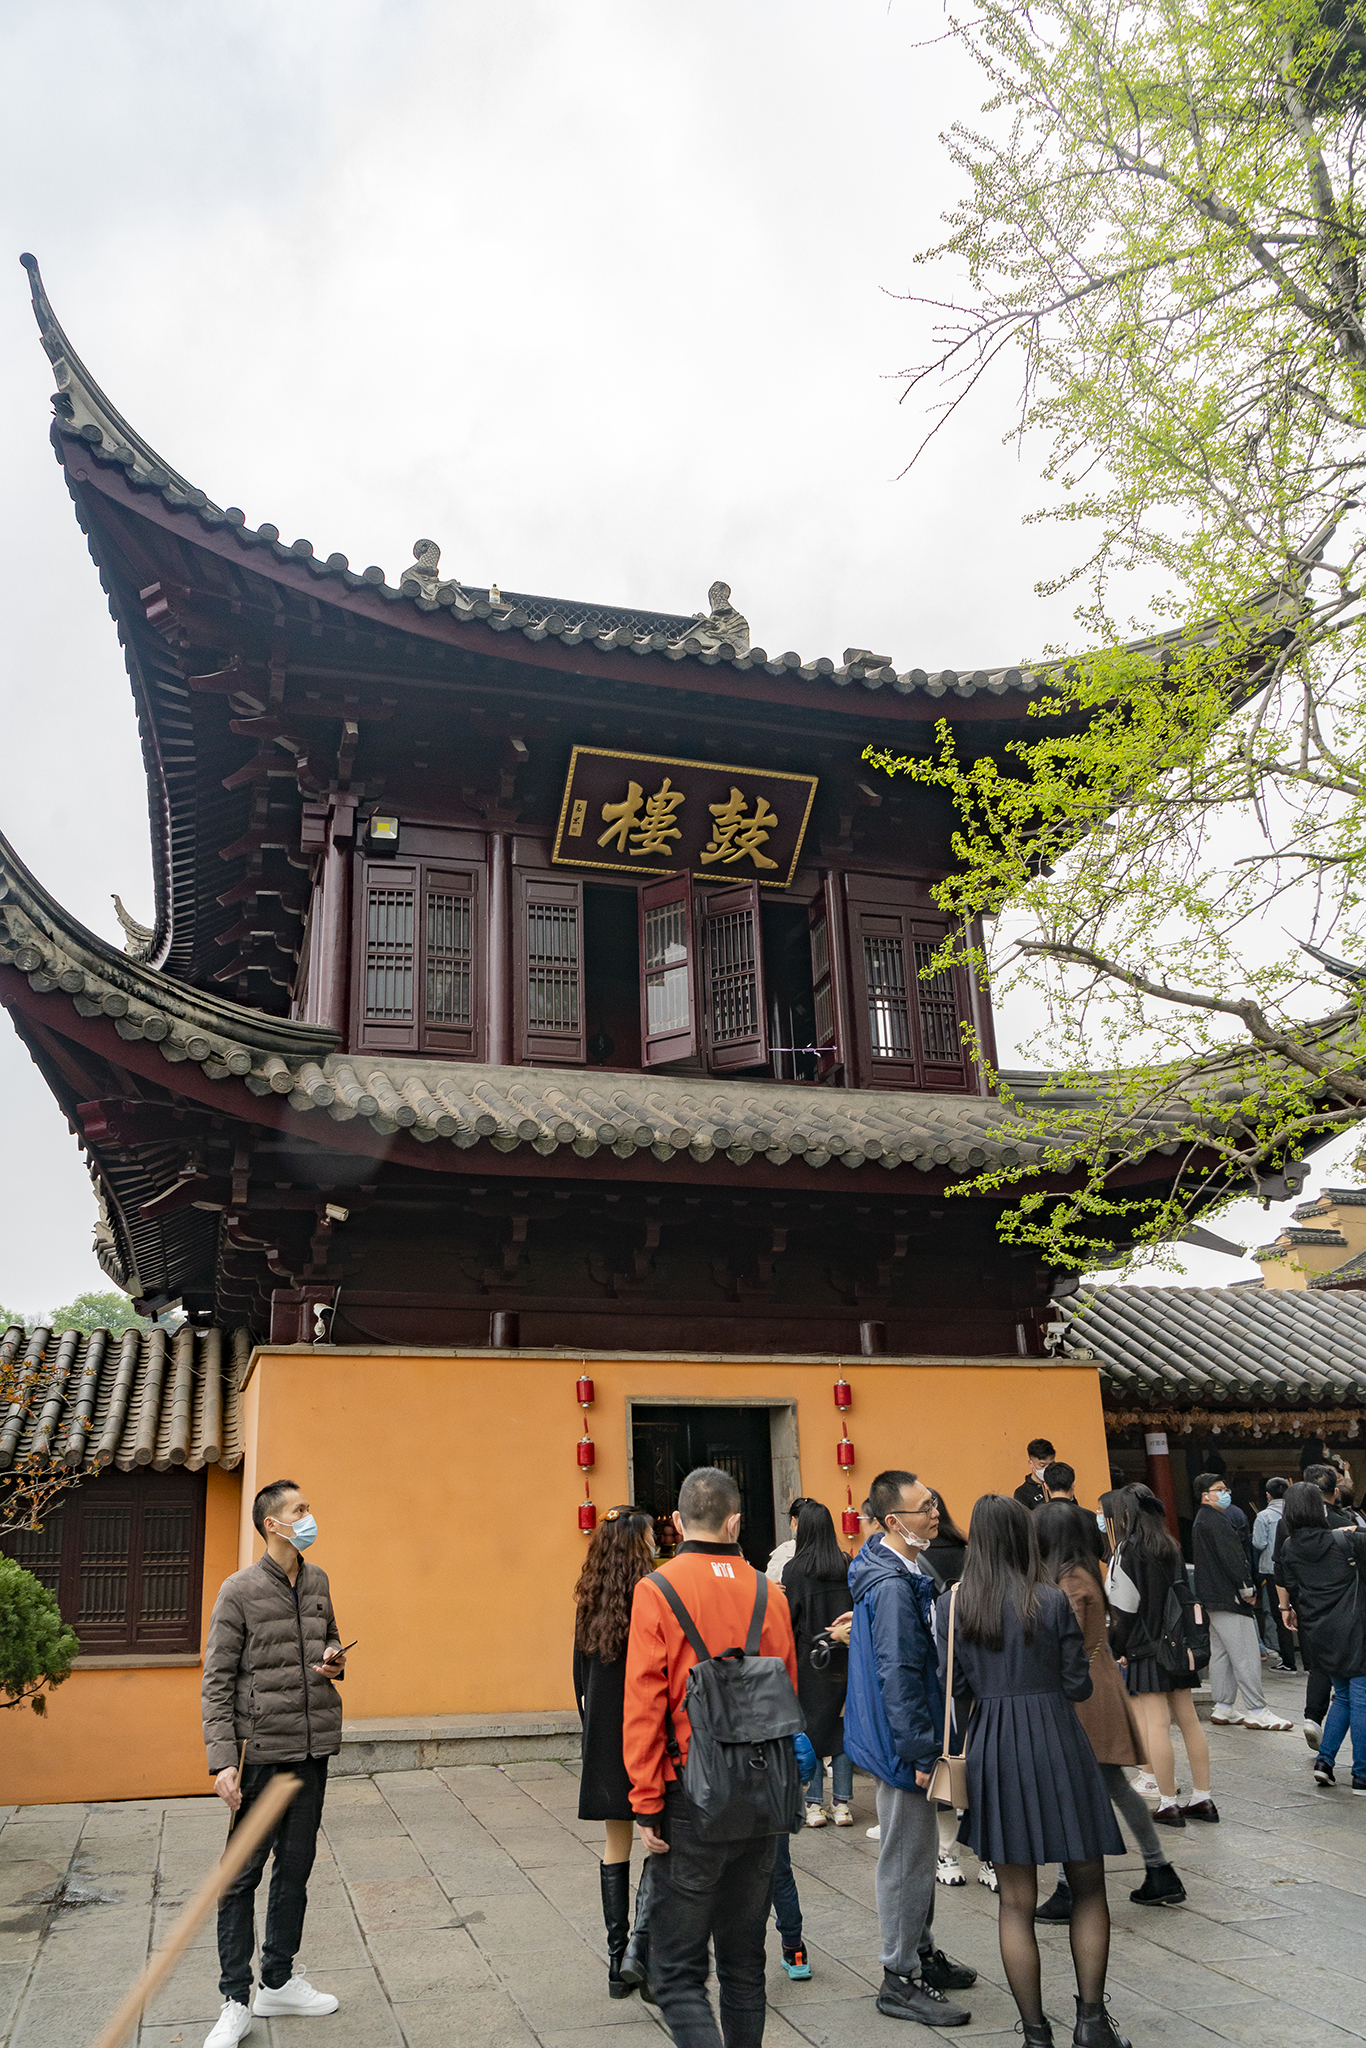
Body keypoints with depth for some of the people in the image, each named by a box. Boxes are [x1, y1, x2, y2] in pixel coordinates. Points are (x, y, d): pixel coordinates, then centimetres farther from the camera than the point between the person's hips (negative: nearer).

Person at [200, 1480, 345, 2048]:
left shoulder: (317, 1582, 8)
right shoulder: (240, 1590, -9)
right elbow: (217, 1681, -9)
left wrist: (335, 1661, 0)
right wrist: (222, 1760, -15)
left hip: (314, 1747, 6)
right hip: (263, 1748, -5)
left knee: (296, 1866, 14)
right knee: (243, 1873, 1)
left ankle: (278, 1983, 27)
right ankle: (236, 2002, 12)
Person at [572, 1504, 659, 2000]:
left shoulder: (589, 1603, 3)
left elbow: (581, 1676, 10)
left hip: (603, 1736, 5)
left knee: (616, 1843, 13)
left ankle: (618, 1960, 16)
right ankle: (641, 1946, -7)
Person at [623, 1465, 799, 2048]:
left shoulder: (657, 1590, -10)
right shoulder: (769, 1594, 2)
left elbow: (644, 1705, -12)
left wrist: (647, 1804, -7)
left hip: (691, 1801, -4)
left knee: (677, 1973, 2)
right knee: (744, 1966, 18)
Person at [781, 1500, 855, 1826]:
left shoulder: (794, 1569, -12)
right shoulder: (848, 1567, -3)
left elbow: (789, 1619, -9)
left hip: (809, 1660, -3)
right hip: (843, 1657, 3)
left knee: (809, 1727, 7)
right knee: (842, 1725, 11)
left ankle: (814, 1804, 9)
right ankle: (841, 1803, 14)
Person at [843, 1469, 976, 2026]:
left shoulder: (905, 1573, 9)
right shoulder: (893, 1586, -24)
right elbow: (898, 1676, -25)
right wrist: (921, 1753, -21)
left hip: (904, 1742, 10)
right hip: (902, 1745, -10)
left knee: (918, 1853, 20)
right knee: (907, 1856, 1)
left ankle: (922, 1953, 34)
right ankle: (901, 1980, 12)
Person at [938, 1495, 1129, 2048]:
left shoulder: (953, 1604, -3)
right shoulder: (1052, 1601, -9)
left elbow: (953, 1691, 1)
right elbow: (1078, 1685, -4)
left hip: (993, 1751, 2)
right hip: (1056, 1743, -2)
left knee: (1016, 1903, 9)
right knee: (1087, 1887, 15)